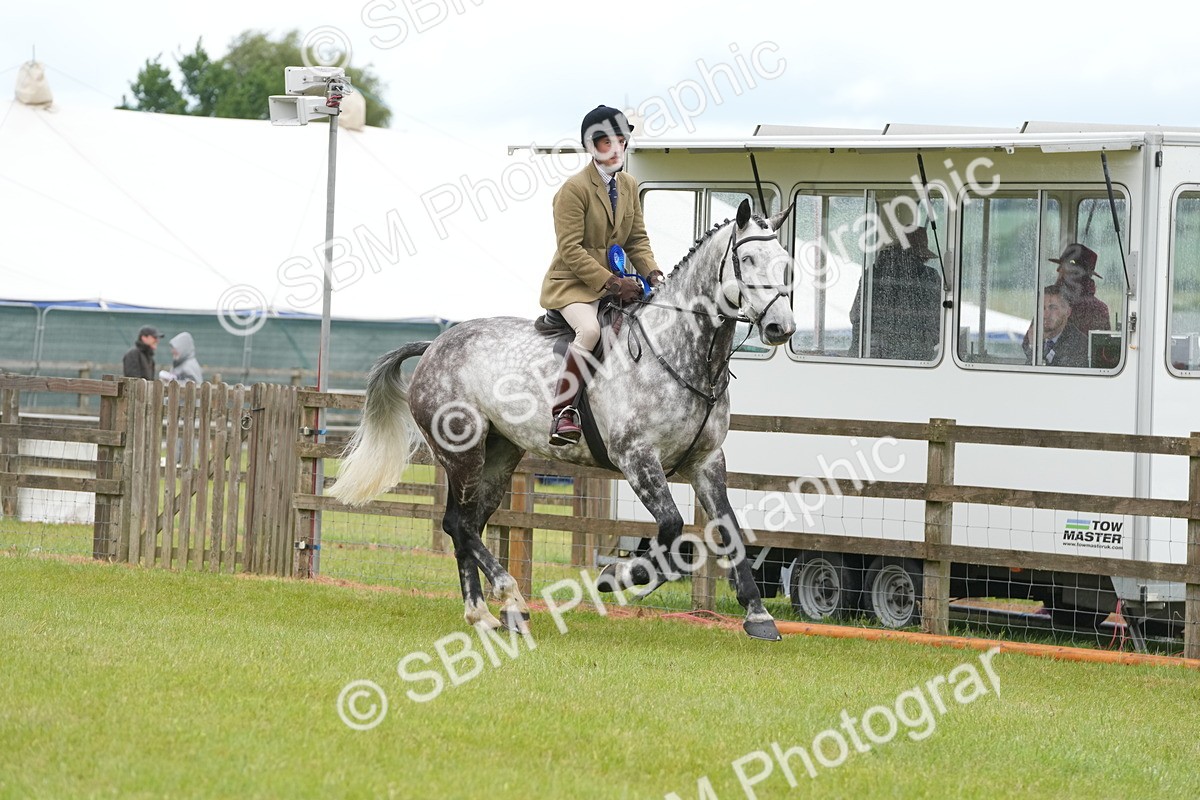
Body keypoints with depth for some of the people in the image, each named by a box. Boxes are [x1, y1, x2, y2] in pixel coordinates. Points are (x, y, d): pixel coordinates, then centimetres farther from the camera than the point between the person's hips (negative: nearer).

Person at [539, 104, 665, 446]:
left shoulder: (629, 186, 11)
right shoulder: (575, 188, -13)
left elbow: (637, 239, 13)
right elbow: (571, 250, -18)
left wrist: (651, 271, -8)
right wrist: (611, 283, -25)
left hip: (613, 282, 8)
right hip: (572, 282, -8)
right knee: (590, 329, -35)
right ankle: (562, 412, -35)